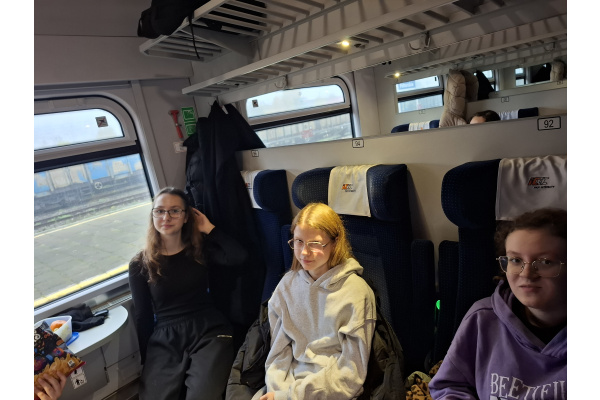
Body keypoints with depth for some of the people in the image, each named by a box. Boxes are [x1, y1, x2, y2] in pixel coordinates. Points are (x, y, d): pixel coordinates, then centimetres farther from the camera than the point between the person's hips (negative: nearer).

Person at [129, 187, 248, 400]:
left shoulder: (200, 250, 8)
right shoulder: (140, 264, 7)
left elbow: (239, 257, -12)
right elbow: (143, 317, 10)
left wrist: (209, 229, -4)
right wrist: (147, 361, 8)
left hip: (209, 331, -1)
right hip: (165, 339, 1)